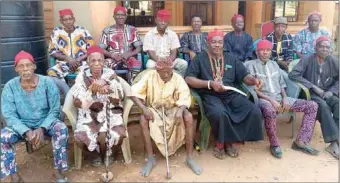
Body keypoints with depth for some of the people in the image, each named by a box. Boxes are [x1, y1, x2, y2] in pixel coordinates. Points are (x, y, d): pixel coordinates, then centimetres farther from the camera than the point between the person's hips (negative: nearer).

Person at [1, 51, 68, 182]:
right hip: (21, 126, 1)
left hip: (46, 123, -1)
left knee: (62, 129, -31)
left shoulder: (47, 83, -12)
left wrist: (42, 129, -27)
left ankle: (58, 170, -15)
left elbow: (54, 110, -11)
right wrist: (26, 132, -28)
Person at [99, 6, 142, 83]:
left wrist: (129, 54, -14)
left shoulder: (132, 30, 8)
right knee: (105, 66, -34)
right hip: (113, 59, 0)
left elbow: (138, 48, 4)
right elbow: (101, 49, 5)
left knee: (137, 65, -33)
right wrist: (112, 55, -14)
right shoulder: (107, 31, 7)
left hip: (128, 58, 0)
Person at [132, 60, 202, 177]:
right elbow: (135, 92, -15)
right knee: (143, 119, -32)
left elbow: (185, 98, -18)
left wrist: (180, 110, -39)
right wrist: (144, 108, -28)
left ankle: (189, 158, -16)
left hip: (172, 109, 0)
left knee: (189, 117, -29)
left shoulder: (178, 78, -10)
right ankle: (150, 159, -18)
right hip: (153, 110, 0)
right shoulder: (150, 76, -11)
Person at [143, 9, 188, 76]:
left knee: (184, 64, -23)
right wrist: (160, 61, -29)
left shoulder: (172, 34, 4)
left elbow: (174, 52, -1)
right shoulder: (149, 35, -2)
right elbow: (151, 53, -10)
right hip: (155, 60, -2)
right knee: (150, 65, -35)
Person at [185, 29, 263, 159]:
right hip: (210, 96, -4)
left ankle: (230, 141, 1)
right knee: (219, 113, -37)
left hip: (231, 94, 5)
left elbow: (245, 76, 14)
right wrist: (210, 83, -16)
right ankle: (220, 143, -5)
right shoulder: (200, 58, 6)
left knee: (255, 112, -18)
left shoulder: (231, 59, 19)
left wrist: (254, 80, -10)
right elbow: (188, 79, -6)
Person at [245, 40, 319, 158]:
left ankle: (300, 142, -7)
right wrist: (271, 100, -18)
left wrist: (284, 98, -3)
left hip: (279, 97, 7)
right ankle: (274, 144, -18)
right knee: (270, 111, -43)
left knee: (312, 106, -7)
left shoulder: (274, 64, 21)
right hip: (263, 98, -6)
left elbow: (282, 84, 19)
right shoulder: (251, 65, 2)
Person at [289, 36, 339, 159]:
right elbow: (293, 74, -19)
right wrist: (314, 87, -18)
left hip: (327, 93, 4)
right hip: (310, 94, -4)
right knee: (323, 105, -35)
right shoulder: (307, 60, -8)